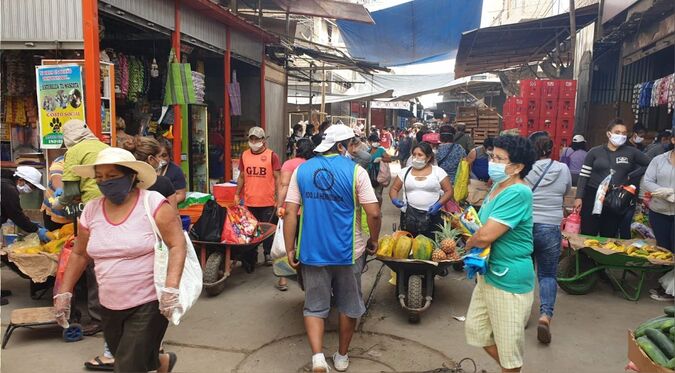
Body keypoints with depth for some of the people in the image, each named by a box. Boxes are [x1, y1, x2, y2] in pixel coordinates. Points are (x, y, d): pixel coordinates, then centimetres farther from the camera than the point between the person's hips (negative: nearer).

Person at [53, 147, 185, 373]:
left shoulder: (153, 204, -15)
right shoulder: (91, 211, 2)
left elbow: (177, 245, -19)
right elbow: (79, 254, 13)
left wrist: (171, 289, -28)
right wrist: (64, 293, 10)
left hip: (149, 303, -6)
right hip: (110, 305, 6)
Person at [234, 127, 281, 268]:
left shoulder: (272, 155, -4)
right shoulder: (244, 155, 8)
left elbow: (277, 178, -3)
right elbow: (241, 177, 15)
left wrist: (279, 198, -7)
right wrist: (237, 195, 11)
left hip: (268, 202, -3)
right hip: (249, 202, 4)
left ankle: (268, 254, 23)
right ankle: (250, 258, 23)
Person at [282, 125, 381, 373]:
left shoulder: (302, 170, 0)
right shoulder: (355, 171, -9)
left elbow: (290, 213, -4)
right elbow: (373, 213, -14)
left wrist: (290, 250, 1)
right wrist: (373, 241, 3)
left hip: (312, 250, 2)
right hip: (348, 250, -1)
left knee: (315, 306, 13)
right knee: (349, 305, 17)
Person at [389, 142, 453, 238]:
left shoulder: (438, 171, 0)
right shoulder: (405, 171, 6)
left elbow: (449, 191, 1)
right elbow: (394, 189, 10)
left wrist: (439, 204, -15)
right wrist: (394, 200, -11)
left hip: (432, 217, -2)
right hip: (409, 216, 2)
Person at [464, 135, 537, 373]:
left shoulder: (518, 193, -25)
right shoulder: (498, 186, 6)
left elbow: (485, 235, -29)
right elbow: (483, 226, 19)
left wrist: (469, 243, -6)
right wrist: (475, 241, -4)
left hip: (509, 280, -10)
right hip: (488, 274, 10)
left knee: (508, 344, 8)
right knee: (476, 328, 21)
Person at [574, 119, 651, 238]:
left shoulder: (631, 152, 4)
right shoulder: (595, 152, 1)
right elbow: (584, 176, 0)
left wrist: (632, 176, 1)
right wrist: (579, 197, -7)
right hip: (593, 197, -1)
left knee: (609, 237, 9)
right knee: (588, 235, -1)